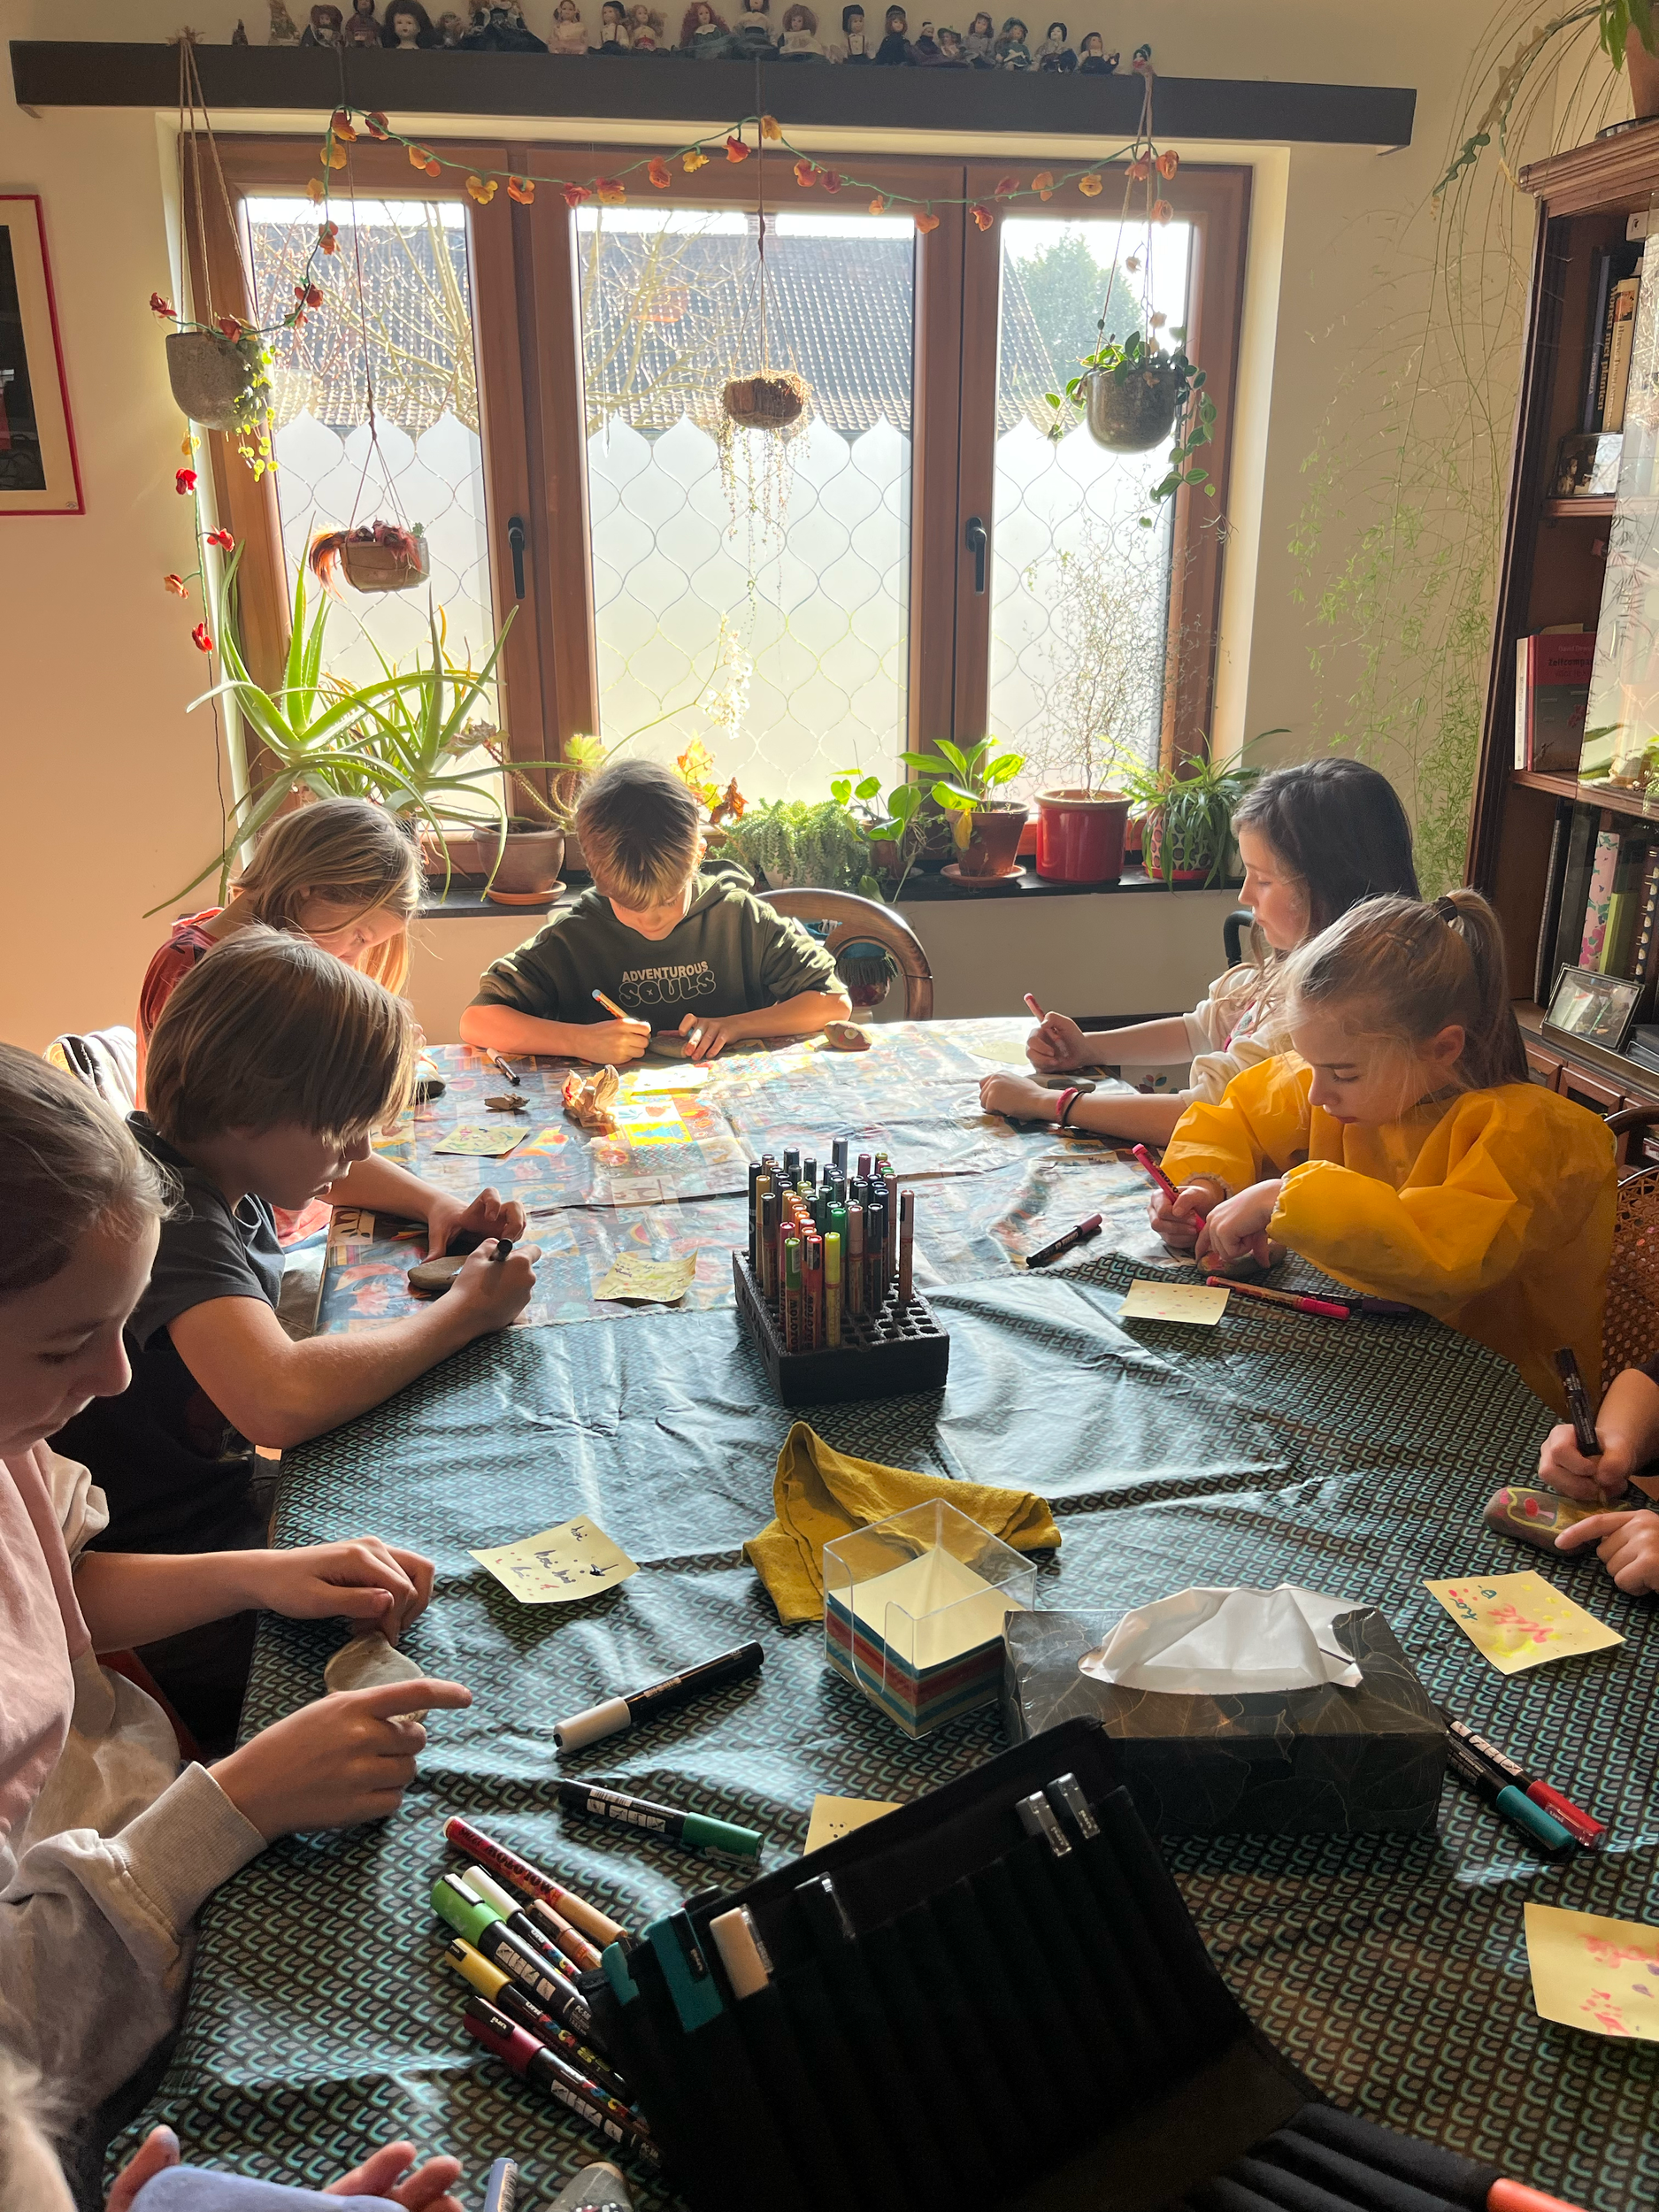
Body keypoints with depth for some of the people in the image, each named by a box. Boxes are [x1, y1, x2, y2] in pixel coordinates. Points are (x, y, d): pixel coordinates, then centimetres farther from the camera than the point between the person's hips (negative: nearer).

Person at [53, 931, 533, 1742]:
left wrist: (440, 1206, 2)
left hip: (229, 1493, 9)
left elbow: (344, 1173, 23)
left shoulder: (214, 1160, -1)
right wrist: (462, 1311, -28)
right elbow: (283, 1399, -44)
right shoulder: (169, 1212, -27)